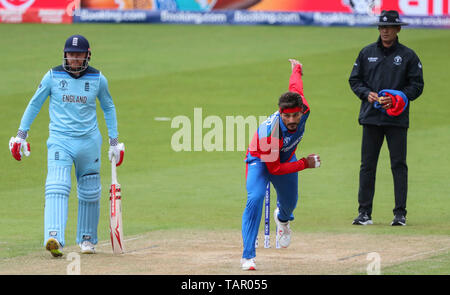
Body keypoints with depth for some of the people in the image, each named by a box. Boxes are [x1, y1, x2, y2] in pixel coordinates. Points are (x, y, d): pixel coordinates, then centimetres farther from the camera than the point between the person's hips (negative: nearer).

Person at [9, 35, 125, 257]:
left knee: (89, 194, 7)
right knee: (57, 188, -19)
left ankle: (87, 239, 25)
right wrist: (21, 134, 5)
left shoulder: (98, 79, 1)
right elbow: (35, 104, 8)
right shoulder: (53, 76, -1)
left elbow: (108, 108, 15)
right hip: (59, 140, -2)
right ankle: (54, 238, -32)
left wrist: (114, 141, 13)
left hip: (89, 141, 2)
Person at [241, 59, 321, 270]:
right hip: (261, 160, -6)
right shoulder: (269, 132, -42)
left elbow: (295, 86, -5)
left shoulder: (303, 110, -29)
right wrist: (305, 164, -28)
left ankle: (282, 218, 64)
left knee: (289, 203, 22)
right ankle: (248, 256, -27)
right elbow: (274, 168, -29)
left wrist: (296, 68, 18)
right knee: (255, 198, -29)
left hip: (286, 159, 6)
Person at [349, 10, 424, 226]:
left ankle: (400, 213, 0)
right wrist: (367, 94, -6)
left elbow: (417, 85, 3)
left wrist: (397, 98, -12)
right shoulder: (367, 53, 10)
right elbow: (354, 79, 14)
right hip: (371, 117, 2)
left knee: (399, 166, -3)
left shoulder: (408, 56, 3)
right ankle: (364, 213, 6)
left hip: (397, 119, -2)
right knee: (367, 165, 2)